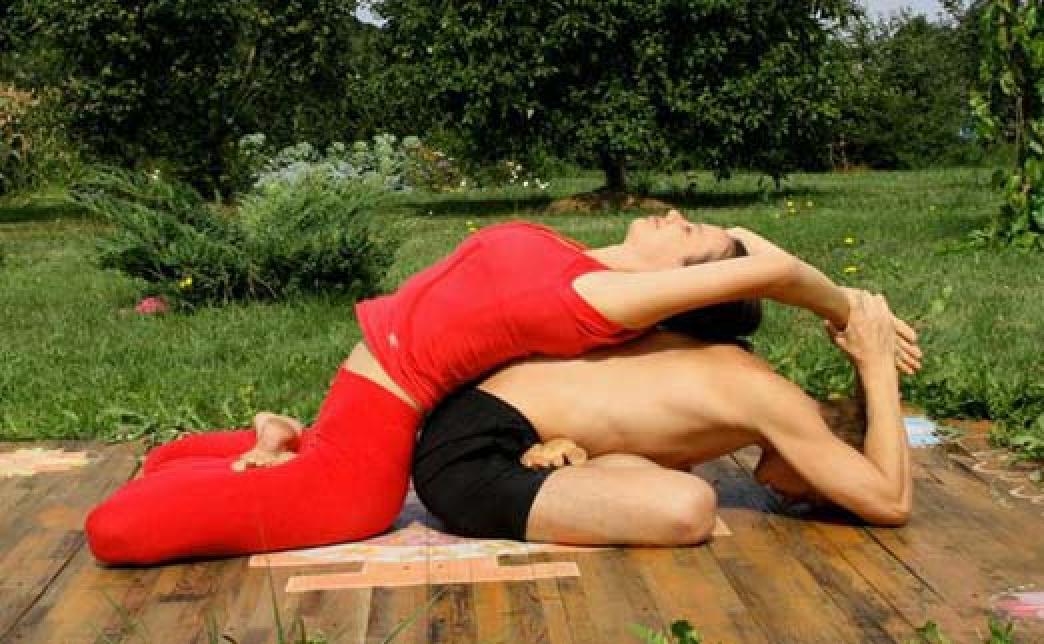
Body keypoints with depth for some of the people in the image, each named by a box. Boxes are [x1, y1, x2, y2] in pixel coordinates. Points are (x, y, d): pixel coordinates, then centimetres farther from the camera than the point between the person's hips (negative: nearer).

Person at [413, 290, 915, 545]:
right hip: (468, 461, -9)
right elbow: (891, 503, -10)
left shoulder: (724, 364, 13)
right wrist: (879, 368, -2)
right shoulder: (773, 398, -12)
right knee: (689, 508, -26)